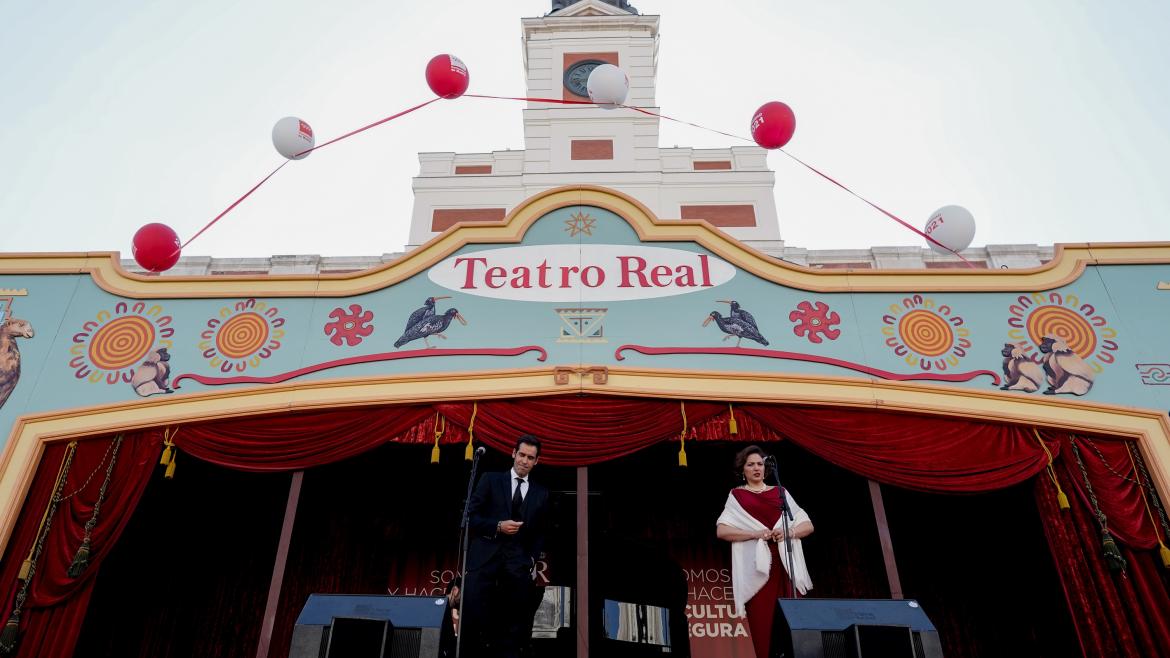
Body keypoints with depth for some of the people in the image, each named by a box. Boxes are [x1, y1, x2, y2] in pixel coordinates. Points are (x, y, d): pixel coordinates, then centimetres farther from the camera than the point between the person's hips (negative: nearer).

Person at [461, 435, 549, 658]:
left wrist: (532, 558, 2)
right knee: (473, 612, -10)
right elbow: (471, 515, 2)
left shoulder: (541, 493, 14)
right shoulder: (491, 480, 8)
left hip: (518, 560, 2)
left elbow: (540, 532, 17)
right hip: (485, 554, -2)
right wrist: (498, 526, -12)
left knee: (513, 618, 2)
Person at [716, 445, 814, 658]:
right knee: (761, 621, -7)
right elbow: (721, 531, -4)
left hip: (784, 566, 2)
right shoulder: (737, 496, 8)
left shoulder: (780, 492, 16)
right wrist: (756, 533, -14)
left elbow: (808, 525, 12)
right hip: (756, 568, -2)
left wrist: (789, 532, -9)